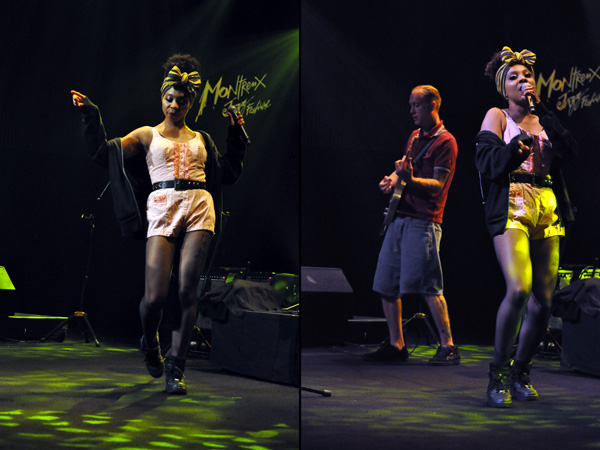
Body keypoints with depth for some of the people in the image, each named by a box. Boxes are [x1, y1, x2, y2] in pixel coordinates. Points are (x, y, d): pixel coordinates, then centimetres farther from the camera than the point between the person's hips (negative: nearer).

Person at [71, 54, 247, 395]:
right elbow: (104, 152, 9)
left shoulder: (202, 140, 23)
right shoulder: (147, 136, 16)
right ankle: (151, 342, 23)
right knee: (155, 297, -11)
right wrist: (91, 116, 4)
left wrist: (237, 137, 24)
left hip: (200, 210, 2)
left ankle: (175, 367, -2)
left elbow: (230, 174, 29)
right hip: (163, 210, -2)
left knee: (187, 292, -9)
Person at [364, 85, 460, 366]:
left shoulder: (445, 142, -6)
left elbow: (437, 184, -13)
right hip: (399, 216, 9)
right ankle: (396, 345, 16)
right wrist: (392, 180, 8)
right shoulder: (415, 137, 20)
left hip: (423, 220, -9)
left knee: (428, 286, -13)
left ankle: (448, 347, -7)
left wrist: (410, 179, -30)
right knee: (386, 285, 7)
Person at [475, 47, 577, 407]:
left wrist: (541, 110, -4)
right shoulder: (497, 117, 9)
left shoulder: (543, 121, 20)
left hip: (548, 210, 5)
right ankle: (499, 374, -10)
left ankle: (522, 372, 15)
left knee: (544, 297, -1)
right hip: (512, 208, -5)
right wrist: (513, 148, -22)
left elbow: (570, 150, 0)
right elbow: (487, 164, -4)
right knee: (518, 289, -22)